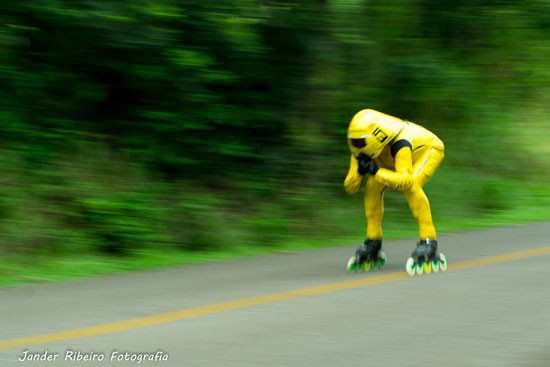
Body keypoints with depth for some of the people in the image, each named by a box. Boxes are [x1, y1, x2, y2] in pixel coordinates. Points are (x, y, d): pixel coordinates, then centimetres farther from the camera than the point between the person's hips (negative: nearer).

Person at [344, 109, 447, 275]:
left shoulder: (399, 145, -43)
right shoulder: (361, 151, -22)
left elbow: (406, 180, -53)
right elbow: (350, 187, -18)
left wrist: (376, 172, -58)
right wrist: (360, 171, -39)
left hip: (428, 149, -7)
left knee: (410, 186, -33)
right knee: (372, 186, -12)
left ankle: (429, 244, -28)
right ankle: (373, 245, 1)